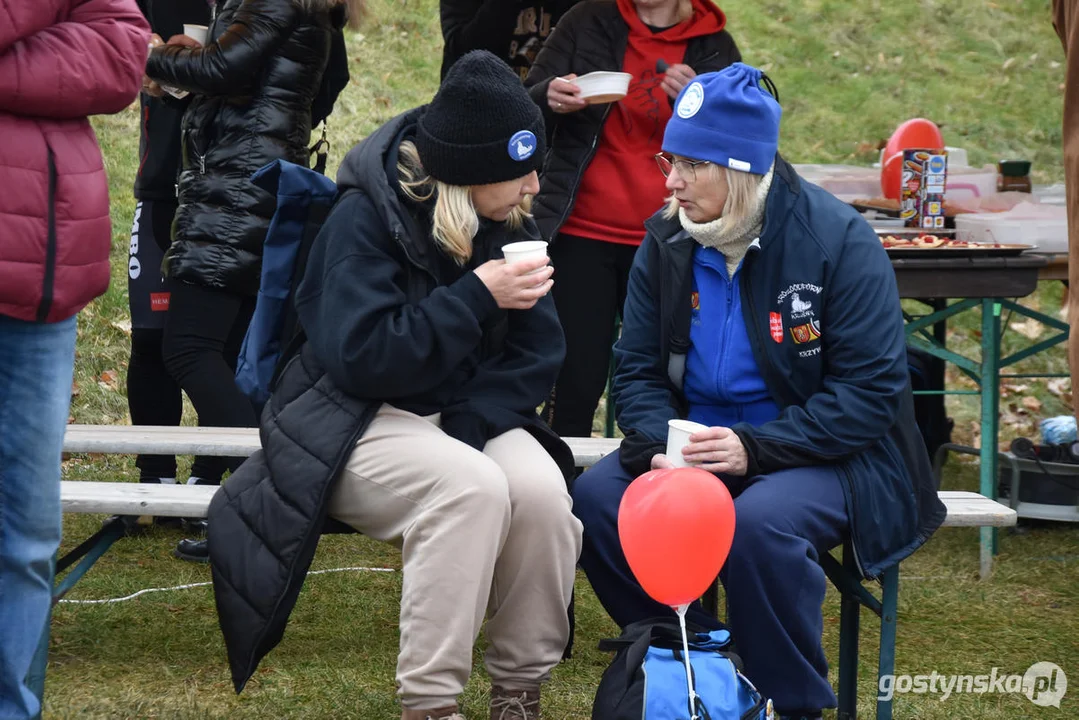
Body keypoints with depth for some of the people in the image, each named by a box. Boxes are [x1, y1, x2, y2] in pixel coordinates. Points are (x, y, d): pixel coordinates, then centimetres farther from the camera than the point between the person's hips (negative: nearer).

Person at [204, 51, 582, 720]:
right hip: (358, 422, -5)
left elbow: (538, 356, 1)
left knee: (540, 489, -28)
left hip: (468, 419, 5)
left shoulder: (511, 225, 2)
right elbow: (359, 357, -22)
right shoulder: (365, 218, -15)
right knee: (473, 487, -35)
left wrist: (465, 427, -16)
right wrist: (477, 296, -25)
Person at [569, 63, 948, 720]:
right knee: (598, 499, -20)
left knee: (759, 523, -36)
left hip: (822, 452, -5)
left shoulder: (838, 240, -14)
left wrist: (755, 446, -25)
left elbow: (869, 392, -15)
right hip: (696, 442, 5)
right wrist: (661, 445, -17)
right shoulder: (667, 241, 1)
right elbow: (637, 369, 6)